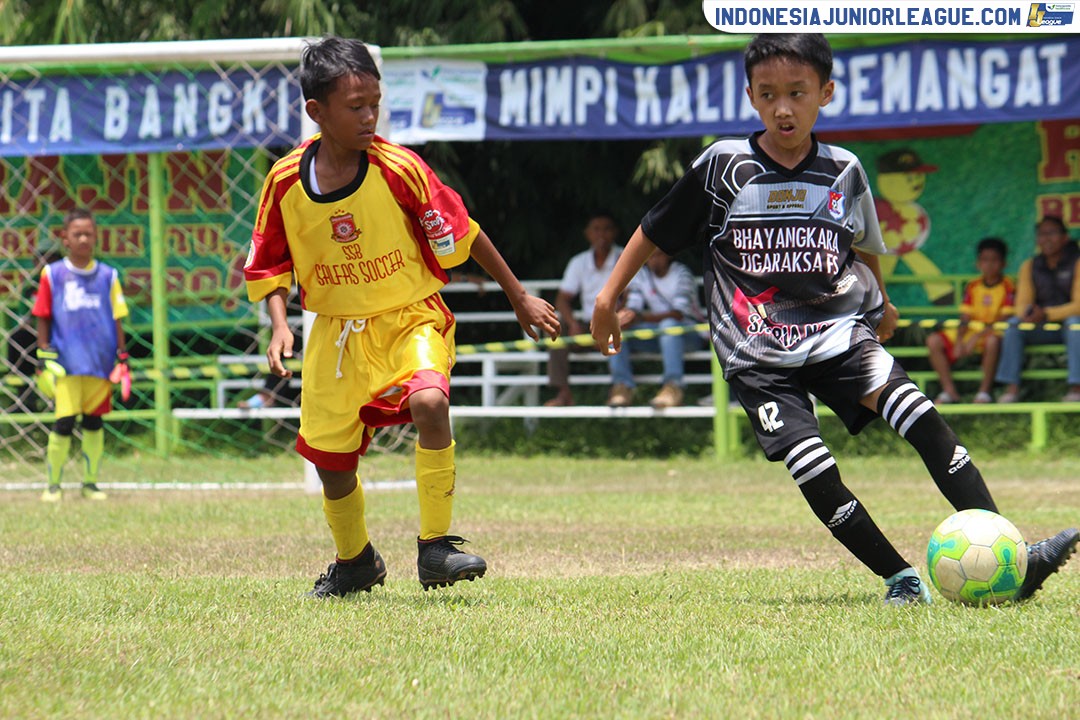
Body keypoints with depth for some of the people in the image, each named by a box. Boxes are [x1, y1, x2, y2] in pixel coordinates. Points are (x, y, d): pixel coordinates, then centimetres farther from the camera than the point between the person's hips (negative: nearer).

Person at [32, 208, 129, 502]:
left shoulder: (107, 276, 6)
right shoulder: (52, 274, 1)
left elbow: (116, 318, 10)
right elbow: (43, 318, 4)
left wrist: (122, 356, 5)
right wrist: (43, 356, -1)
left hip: (101, 362, 2)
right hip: (65, 362, -2)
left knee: (94, 422, 7)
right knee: (64, 421, -8)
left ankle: (90, 482, 16)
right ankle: (52, 484, 2)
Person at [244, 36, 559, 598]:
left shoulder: (398, 168, -15)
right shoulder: (286, 181, -9)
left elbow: (461, 234, -4)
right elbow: (269, 265, 6)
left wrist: (519, 298, 2)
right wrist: (279, 324, -10)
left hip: (410, 319, -3)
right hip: (336, 332, 3)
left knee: (429, 403, -31)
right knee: (330, 457, 8)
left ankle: (435, 550, -19)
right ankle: (355, 563, 39)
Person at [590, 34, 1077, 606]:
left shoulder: (843, 172, 6)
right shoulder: (722, 166, -3)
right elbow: (654, 231, 10)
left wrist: (880, 303, 39)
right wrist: (608, 297, 11)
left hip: (839, 335, 1)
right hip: (758, 356, -1)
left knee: (918, 415, -22)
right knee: (813, 471, -21)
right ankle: (901, 579, -9)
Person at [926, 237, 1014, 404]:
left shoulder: (1007, 287, -7)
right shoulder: (972, 287, 8)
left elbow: (1004, 319, -16)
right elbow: (965, 318, 4)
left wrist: (977, 337, -24)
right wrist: (959, 341, -15)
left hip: (992, 332, -6)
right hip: (971, 332, 6)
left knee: (993, 340, -42)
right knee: (933, 341, -12)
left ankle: (984, 391, -27)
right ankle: (949, 390, -12)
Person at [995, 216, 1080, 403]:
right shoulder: (1030, 266, 7)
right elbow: (1022, 303, 4)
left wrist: (1047, 314, -26)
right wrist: (1027, 313, -22)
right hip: (1044, 331, 4)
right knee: (1013, 323, -19)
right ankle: (1012, 387, -27)